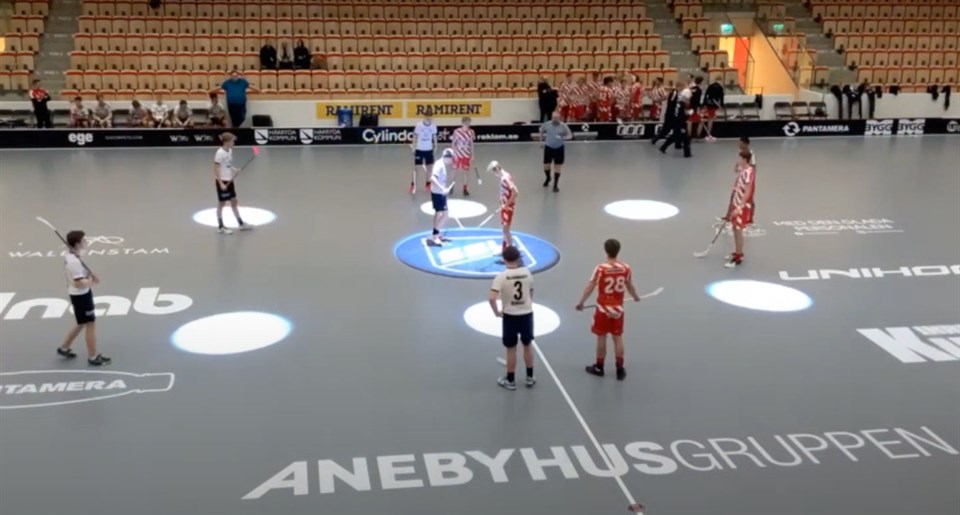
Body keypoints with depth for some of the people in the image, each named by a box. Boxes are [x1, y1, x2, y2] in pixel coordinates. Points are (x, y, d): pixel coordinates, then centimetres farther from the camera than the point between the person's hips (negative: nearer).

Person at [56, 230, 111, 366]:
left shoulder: (69, 257, 5)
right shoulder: (74, 262, -27)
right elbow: (79, 283, -28)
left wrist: (89, 276, 1)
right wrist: (93, 281, -13)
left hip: (79, 295, 10)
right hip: (81, 296, -10)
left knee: (82, 324, 24)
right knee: (90, 324, 1)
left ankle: (64, 348, 35)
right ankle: (93, 357, 11)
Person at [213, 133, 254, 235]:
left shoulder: (230, 151, 5)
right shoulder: (220, 153, -19)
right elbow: (216, 169, -20)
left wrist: (234, 170, 0)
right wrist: (221, 183, -24)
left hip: (229, 180, 8)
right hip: (222, 181, -8)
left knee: (234, 201, 14)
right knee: (221, 203, 4)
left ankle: (241, 223, 23)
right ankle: (220, 227, 15)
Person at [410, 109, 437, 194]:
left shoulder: (433, 126, -5)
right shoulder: (419, 125, -12)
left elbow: (434, 136, 7)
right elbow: (415, 136, -5)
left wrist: (435, 144, -4)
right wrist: (413, 146, -7)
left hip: (429, 149, 3)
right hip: (419, 149, -3)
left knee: (429, 167, 8)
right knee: (416, 167, 0)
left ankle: (428, 184, 21)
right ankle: (413, 185, 6)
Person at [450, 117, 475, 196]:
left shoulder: (471, 132, -1)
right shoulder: (457, 131, -11)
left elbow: (471, 144, 8)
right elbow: (453, 143, -4)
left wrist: (472, 155, 7)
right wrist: (454, 153, -10)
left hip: (467, 155, 2)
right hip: (457, 154, -2)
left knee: (466, 171, 6)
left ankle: (465, 188, 19)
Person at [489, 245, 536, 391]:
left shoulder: (501, 276, -15)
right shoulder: (527, 272, -4)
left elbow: (492, 298, -23)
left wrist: (497, 312, -7)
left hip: (510, 315, -3)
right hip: (527, 313, 3)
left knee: (511, 348, 9)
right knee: (528, 345, 19)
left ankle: (510, 380, 21)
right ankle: (530, 377, 29)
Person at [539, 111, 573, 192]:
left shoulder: (563, 126, -10)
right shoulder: (547, 124, -5)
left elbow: (570, 135, -6)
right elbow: (541, 130, 15)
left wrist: (563, 138, -27)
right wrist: (541, 140, 19)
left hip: (559, 149, -1)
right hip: (548, 148, 1)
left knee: (557, 168, 2)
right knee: (546, 166, 7)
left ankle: (555, 185, 14)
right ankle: (548, 178, 40)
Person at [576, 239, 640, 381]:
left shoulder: (600, 269, -18)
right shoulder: (626, 268, -7)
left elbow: (590, 287, -14)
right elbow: (630, 287, 8)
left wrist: (581, 302, -2)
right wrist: (636, 297, 28)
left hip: (603, 309, -3)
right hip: (618, 309, 3)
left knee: (601, 338, 10)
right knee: (618, 338, 11)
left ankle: (599, 367, 22)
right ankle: (620, 369, 17)